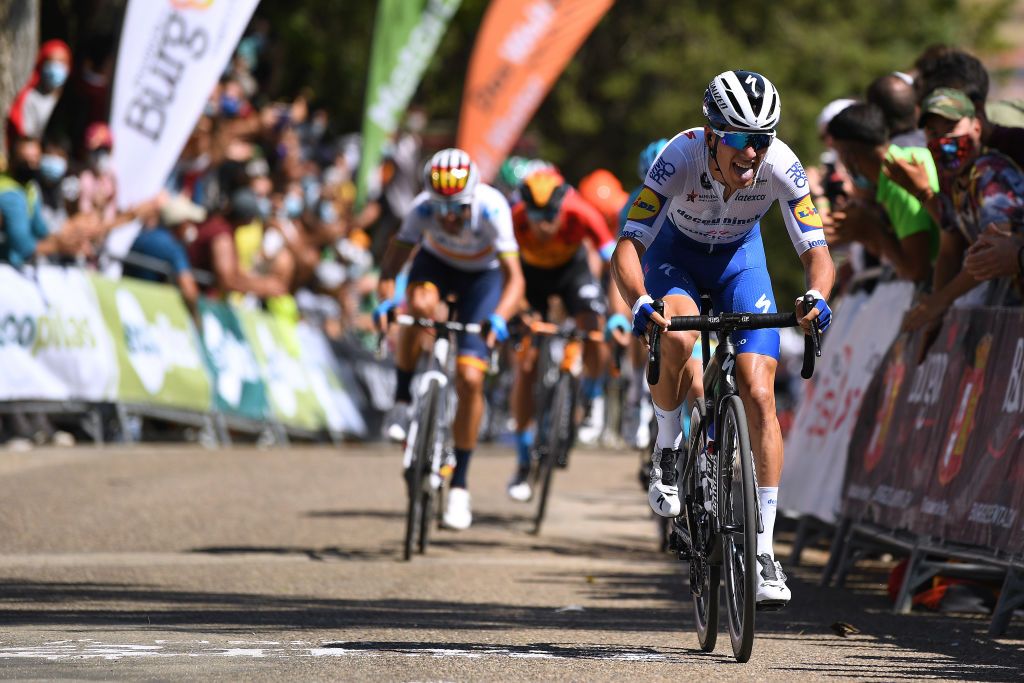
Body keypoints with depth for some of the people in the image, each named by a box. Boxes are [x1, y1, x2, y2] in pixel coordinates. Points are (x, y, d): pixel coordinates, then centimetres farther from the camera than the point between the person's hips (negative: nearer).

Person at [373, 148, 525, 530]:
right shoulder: (423, 208, -31)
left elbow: (514, 277, -40)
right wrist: (385, 300, -49)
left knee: (470, 380, -11)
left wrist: (498, 318, -58)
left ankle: (459, 486, 1)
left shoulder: (491, 208, -36)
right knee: (420, 306, -37)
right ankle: (403, 402, -16)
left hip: (482, 275, -1)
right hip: (436, 264, 1)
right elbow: (392, 262, -29)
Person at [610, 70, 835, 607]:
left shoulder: (780, 166, -31)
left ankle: (764, 549, -5)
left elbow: (817, 253, -30)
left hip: (739, 257, 2)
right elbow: (627, 247, -38)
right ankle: (668, 448, -6)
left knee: (759, 395, -12)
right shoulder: (680, 158, -35)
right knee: (676, 340, -35)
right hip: (675, 253, -2)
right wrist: (639, 302, -58)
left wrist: (815, 297, -52)